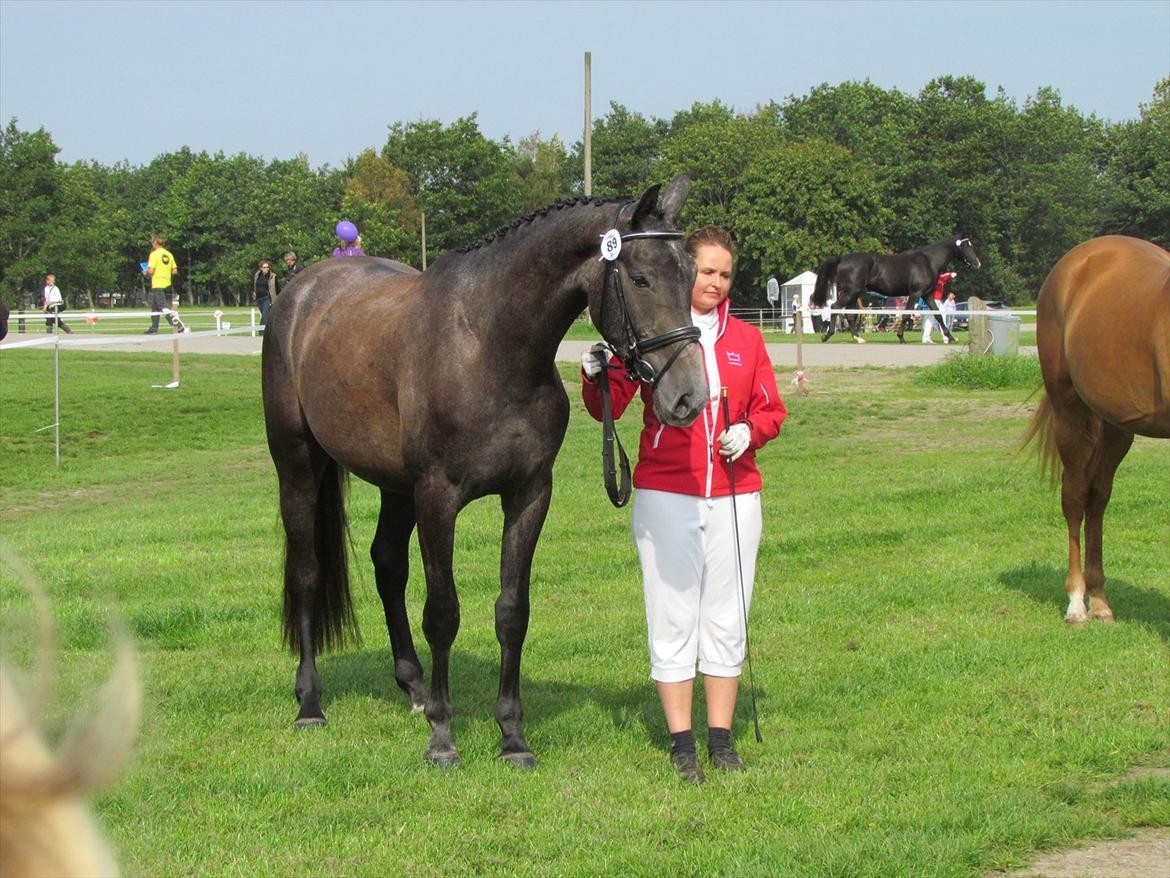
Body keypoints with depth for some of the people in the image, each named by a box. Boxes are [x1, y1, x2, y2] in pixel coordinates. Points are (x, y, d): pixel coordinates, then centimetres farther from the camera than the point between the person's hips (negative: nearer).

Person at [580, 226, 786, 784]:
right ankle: (681, 744, 5)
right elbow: (611, 407, -2)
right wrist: (595, 379, -23)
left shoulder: (746, 339, 11)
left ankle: (721, 739, 15)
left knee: (726, 619, 7)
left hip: (733, 495, 3)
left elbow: (771, 409, 12)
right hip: (666, 493, -3)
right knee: (673, 620, -1)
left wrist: (749, 431, -9)